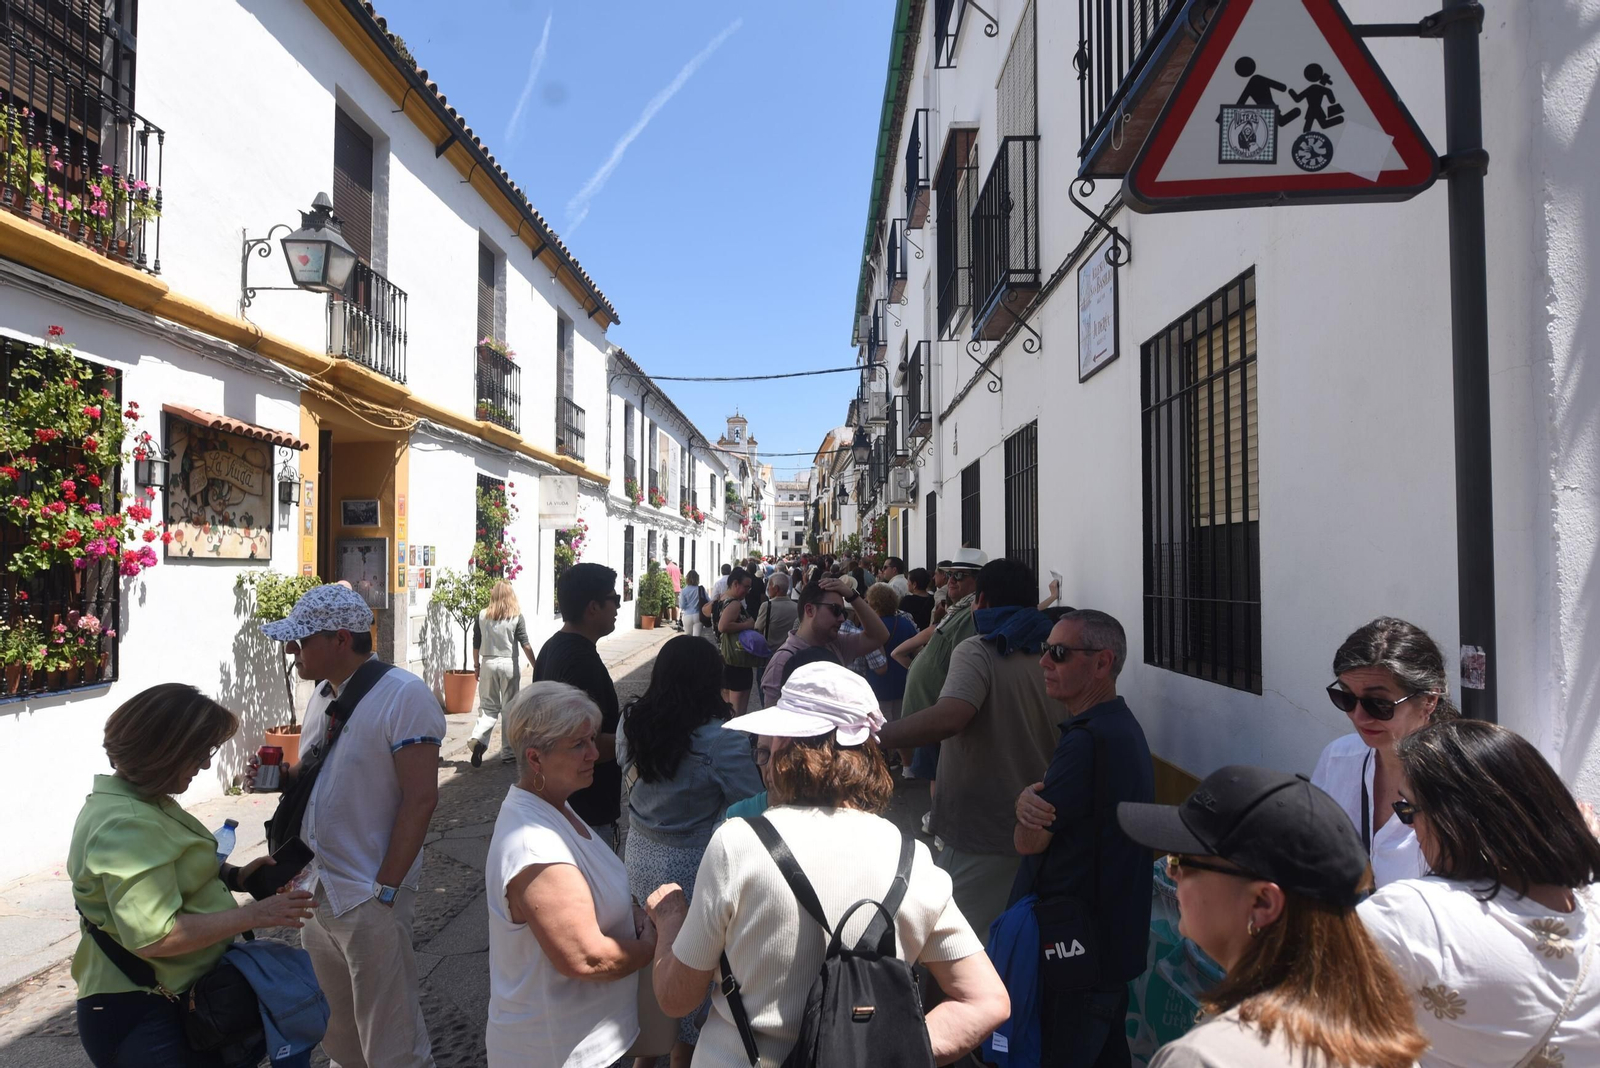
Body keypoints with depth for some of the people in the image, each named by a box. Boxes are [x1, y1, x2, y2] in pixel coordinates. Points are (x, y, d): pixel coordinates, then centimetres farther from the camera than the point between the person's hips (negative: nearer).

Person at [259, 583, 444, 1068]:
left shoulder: (404, 695, -18)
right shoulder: (325, 692, 8)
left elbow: (420, 798, -20)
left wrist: (384, 891, -18)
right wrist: (282, 776, 0)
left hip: (369, 898, -8)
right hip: (316, 890, 8)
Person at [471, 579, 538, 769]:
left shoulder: (482, 616, 1)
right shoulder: (516, 616, -5)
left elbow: (476, 644, 5)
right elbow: (525, 644, -5)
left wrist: (476, 665, 18)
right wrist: (535, 666, 2)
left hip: (488, 664, 2)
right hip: (509, 664, -2)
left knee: (488, 707, 11)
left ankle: (478, 738, -15)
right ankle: (508, 752, 12)